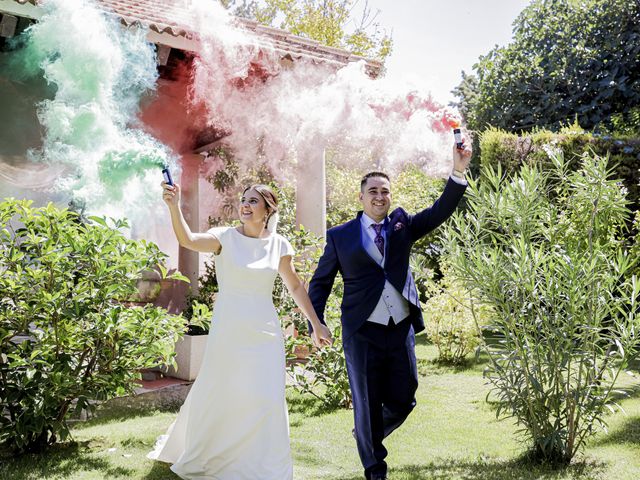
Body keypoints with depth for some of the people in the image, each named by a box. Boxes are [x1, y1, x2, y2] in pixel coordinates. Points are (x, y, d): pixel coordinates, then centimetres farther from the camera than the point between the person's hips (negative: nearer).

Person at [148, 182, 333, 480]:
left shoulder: (279, 245, 2)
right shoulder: (225, 237, -6)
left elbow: (295, 287, 12)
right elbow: (188, 240, -24)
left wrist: (316, 324, 12)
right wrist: (174, 207, -40)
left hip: (264, 333, 2)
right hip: (227, 332, -2)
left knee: (267, 399, 2)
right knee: (216, 395, 10)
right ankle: (191, 452, 37)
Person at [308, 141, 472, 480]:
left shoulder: (403, 224, 8)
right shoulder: (340, 236, 2)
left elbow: (440, 211, -3)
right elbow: (320, 283, 5)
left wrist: (458, 171, -17)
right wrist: (316, 325, -6)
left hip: (402, 330, 3)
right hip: (363, 334, -2)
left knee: (403, 401, 10)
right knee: (367, 404, 7)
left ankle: (368, 435, 41)